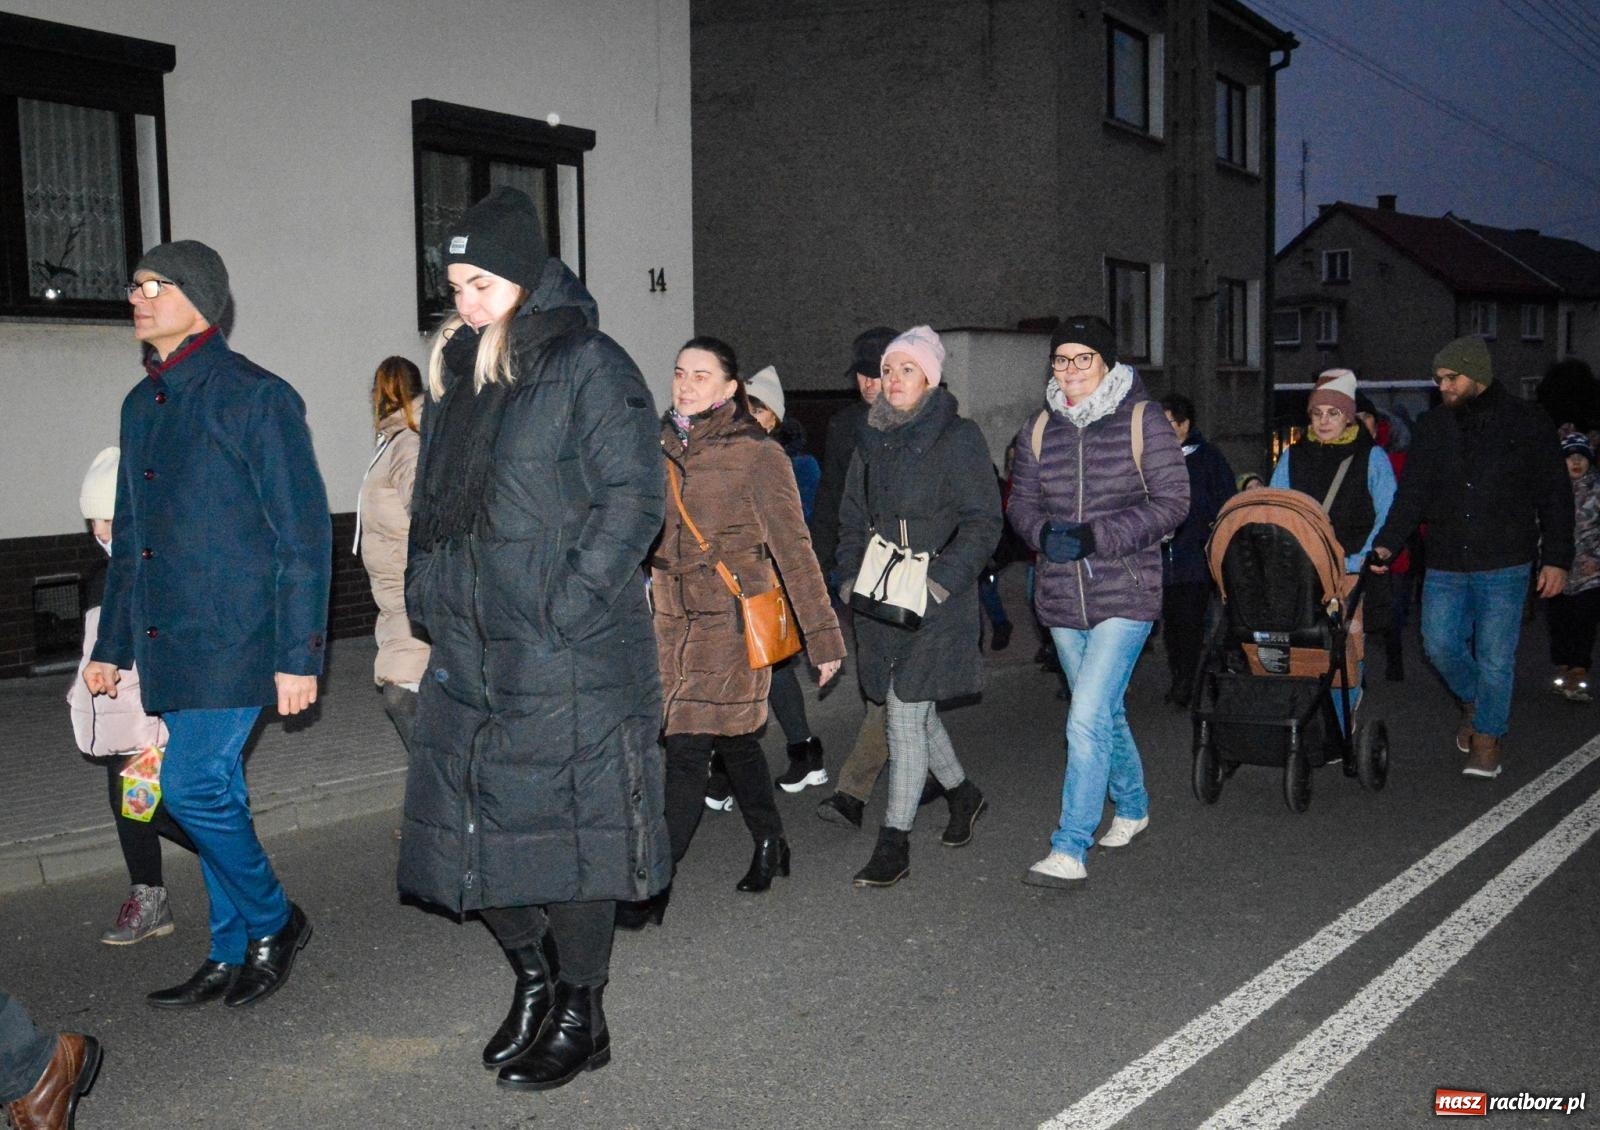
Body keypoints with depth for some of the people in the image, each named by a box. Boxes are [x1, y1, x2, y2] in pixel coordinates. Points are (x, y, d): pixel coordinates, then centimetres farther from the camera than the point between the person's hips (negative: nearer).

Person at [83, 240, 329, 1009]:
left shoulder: (254, 396, -9)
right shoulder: (142, 404, 15)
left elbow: (303, 533, -12)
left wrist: (299, 654, -16)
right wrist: (111, 644, 20)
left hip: (233, 636, -7)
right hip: (169, 641, 8)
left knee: (193, 788, -12)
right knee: (212, 794, 12)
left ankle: (274, 922, 11)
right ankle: (232, 956, 23)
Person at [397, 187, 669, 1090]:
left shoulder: (588, 366, -8)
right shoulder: (457, 373, 15)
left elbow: (635, 493, -14)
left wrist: (568, 603, -19)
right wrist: (430, 594, 13)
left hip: (569, 660, -7)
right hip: (469, 652, 8)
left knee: (564, 829, 0)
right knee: (474, 828, 12)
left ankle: (581, 1019, 17)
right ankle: (533, 981, 33)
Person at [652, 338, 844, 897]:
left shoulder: (758, 455, -8)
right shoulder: (663, 446, 8)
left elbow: (793, 550, -8)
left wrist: (823, 635, -7)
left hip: (731, 621, -6)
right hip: (674, 618, 6)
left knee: (687, 748, -9)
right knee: (734, 740, 17)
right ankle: (770, 845, 35)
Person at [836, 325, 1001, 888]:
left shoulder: (958, 438, -6)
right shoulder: (873, 440, 13)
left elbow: (983, 522, -9)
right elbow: (852, 518, 19)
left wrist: (939, 580, -18)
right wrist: (857, 574, 4)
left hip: (937, 600, -6)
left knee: (906, 713, -8)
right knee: (912, 708, 15)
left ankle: (894, 844, 1)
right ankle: (962, 793, 40)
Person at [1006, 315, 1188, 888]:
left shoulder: (1142, 421, -6)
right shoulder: (1038, 429, 8)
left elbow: (1171, 502, -9)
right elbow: (1022, 502, 12)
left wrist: (1097, 537, -18)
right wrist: (1045, 534, -11)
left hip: (1125, 594, -5)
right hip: (1062, 597, 5)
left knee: (1088, 718, -14)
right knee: (1105, 712, 18)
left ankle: (1069, 850, -10)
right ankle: (1133, 806, 41)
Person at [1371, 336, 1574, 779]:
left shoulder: (1527, 422, 0)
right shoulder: (1432, 425, 8)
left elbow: (1555, 496, 2)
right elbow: (1412, 493, 4)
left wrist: (1557, 559, -3)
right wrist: (1387, 543, -10)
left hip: (1504, 564, -3)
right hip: (1446, 563, 3)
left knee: (1495, 654, -1)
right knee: (1440, 644, 2)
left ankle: (1487, 736, 16)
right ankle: (1473, 701, 31)